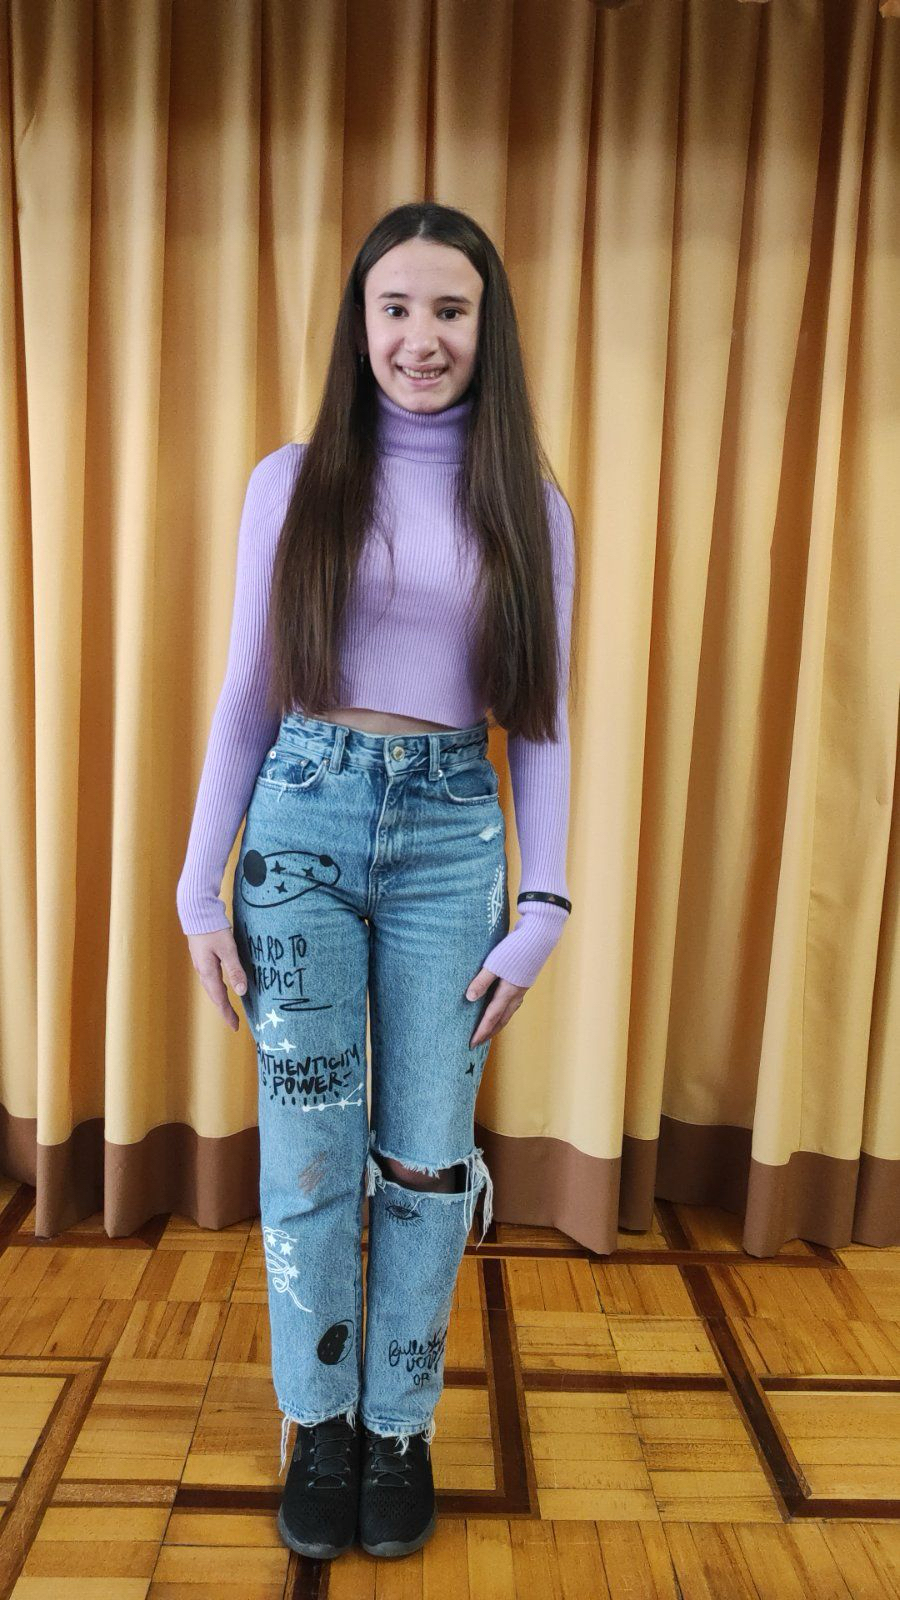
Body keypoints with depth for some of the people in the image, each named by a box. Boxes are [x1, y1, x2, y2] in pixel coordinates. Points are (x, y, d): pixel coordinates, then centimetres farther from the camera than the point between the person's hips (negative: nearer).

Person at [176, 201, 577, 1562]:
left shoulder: (531, 505, 6)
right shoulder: (293, 482, 5)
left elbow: (541, 721, 6)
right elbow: (247, 693, 5)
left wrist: (543, 908, 0)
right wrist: (201, 885, 2)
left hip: (451, 835, 1)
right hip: (303, 820, 0)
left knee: (426, 1161, 8)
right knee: (309, 1152, 7)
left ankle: (401, 1425, 33)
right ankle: (319, 1424, 32)